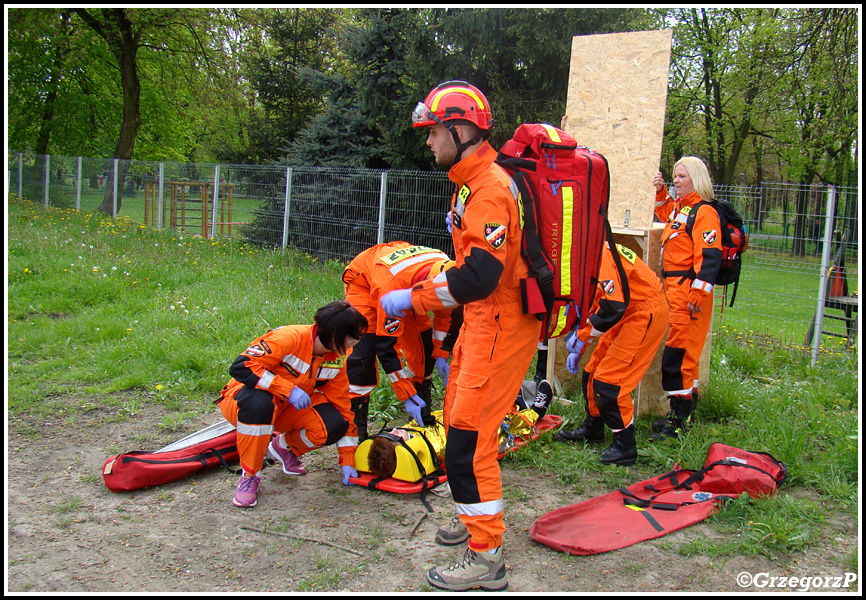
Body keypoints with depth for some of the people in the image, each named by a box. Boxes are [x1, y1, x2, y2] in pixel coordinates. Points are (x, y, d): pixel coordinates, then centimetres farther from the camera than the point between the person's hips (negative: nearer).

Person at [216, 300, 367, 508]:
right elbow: (240, 367, -33)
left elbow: (342, 407, 0)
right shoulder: (290, 338, -27)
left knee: (334, 425, -21)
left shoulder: (337, 360, -6)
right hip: (242, 400, -5)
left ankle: (284, 448, 11)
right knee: (258, 403, -42)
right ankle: (249, 476, -20)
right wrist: (288, 389, -36)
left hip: (287, 408, 6)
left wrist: (347, 461, -3)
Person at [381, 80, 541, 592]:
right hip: (483, 319, 11)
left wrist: (412, 298, -20)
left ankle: (487, 559, 4)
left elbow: (479, 276, -27)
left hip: (502, 326, -11)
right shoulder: (473, 181, 14)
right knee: (458, 419, 20)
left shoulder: (490, 188, -20)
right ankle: (476, 517, 38)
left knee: (469, 435, -8)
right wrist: (430, 284, 13)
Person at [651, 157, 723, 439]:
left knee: (678, 351, -10)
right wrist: (661, 192, 24)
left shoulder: (704, 213, -13)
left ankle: (680, 418, -4)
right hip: (674, 288, 10)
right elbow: (665, 213, 41)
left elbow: (710, 257, -19)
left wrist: (698, 293, -23)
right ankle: (685, 407, 28)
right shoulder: (679, 207, 15)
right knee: (682, 351, 16)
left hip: (689, 291, -10)